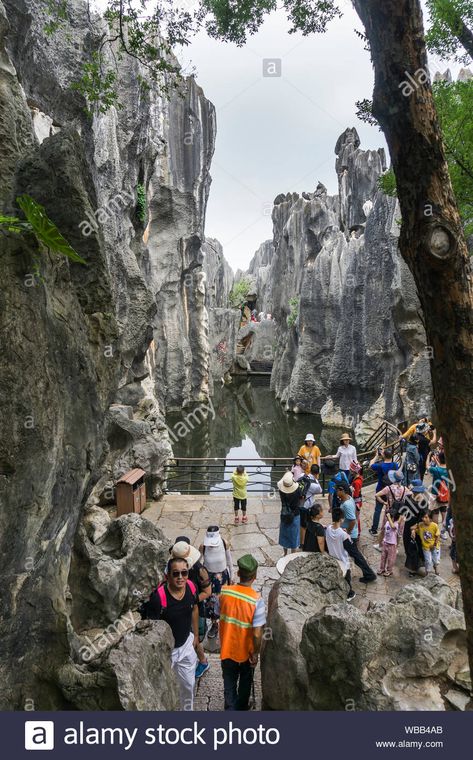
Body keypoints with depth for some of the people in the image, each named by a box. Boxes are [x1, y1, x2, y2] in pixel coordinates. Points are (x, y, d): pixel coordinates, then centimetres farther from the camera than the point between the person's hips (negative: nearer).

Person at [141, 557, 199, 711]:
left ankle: (188, 710, 51)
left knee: (188, 685, 24)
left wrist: (196, 635, 13)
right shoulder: (159, 596, -32)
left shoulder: (191, 587, -16)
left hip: (186, 645, 5)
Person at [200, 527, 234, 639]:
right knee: (210, 601, 12)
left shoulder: (224, 544, -22)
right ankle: (214, 624, 37)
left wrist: (231, 577, 4)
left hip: (222, 575, 0)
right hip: (209, 576, 0)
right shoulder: (203, 547, -24)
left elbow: (229, 561, -6)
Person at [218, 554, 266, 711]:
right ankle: (241, 708, 44)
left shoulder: (224, 592, -16)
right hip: (246, 652, -1)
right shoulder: (256, 599, -28)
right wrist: (255, 653, -8)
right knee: (245, 683, 25)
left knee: (229, 684, 19)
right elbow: (257, 634, -24)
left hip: (227, 649, 2)